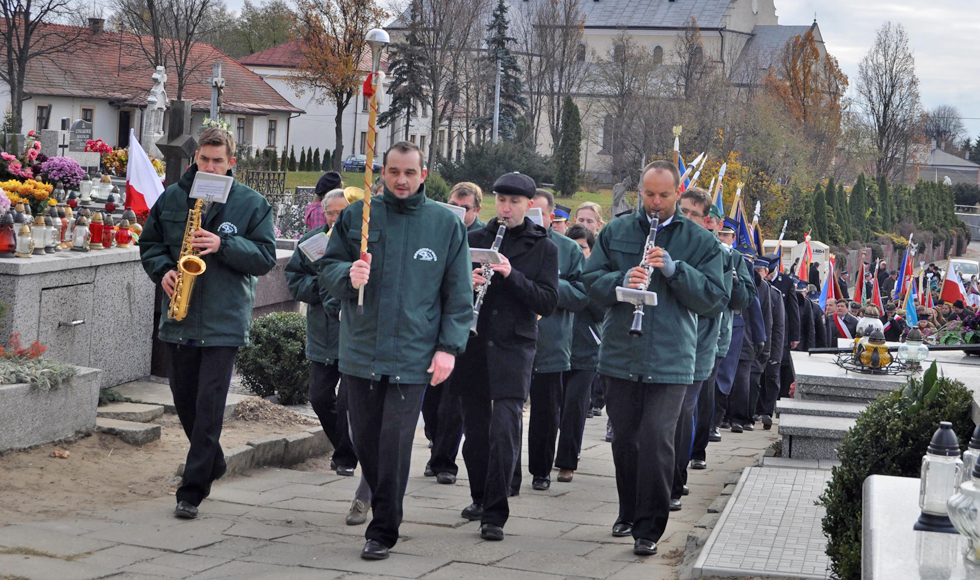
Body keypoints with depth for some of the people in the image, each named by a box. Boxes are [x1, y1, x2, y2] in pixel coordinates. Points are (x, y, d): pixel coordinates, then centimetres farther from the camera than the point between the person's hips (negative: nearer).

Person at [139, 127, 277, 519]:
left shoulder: (251, 204, -1)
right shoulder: (172, 197, 7)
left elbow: (265, 257, -4)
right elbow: (150, 242, 17)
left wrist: (223, 244, -18)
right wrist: (162, 270, -4)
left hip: (224, 321, -4)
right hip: (179, 321, 4)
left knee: (209, 407, -8)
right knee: (184, 400, 14)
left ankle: (192, 491, -3)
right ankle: (213, 465, 38)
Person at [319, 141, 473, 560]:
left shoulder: (445, 223, 3)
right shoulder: (356, 215, 6)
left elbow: (458, 293, 5)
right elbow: (326, 268, 9)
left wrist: (449, 346, -3)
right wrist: (347, 274, -15)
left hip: (414, 355, -2)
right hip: (361, 350, 2)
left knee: (395, 445, -5)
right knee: (364, 440, 10)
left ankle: (383, 532, 5)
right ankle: (373, 494, 35)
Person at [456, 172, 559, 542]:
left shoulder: (543, 248, 3)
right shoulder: (474, 240, 9)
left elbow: (548, 303, -4)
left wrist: (511, 275, -16)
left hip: (514, 345, -3)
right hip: (474, 342, 3)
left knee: (504, 427, -13)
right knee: (475, 425, 9)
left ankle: (494, 515, -10)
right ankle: (481, 498, 29)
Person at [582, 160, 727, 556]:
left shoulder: (700, 241, 5)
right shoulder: (615, 233, 10)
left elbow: (714, 298, -2)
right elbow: (592, 282, 5)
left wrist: (674, 269, -15)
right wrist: (622, 280, -15)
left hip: (670, 360, -3)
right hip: (620, 356, 3)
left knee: (656, 441, -11)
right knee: (624, 439, 11)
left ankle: (648, 529, -4)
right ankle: (628, 514, 29)